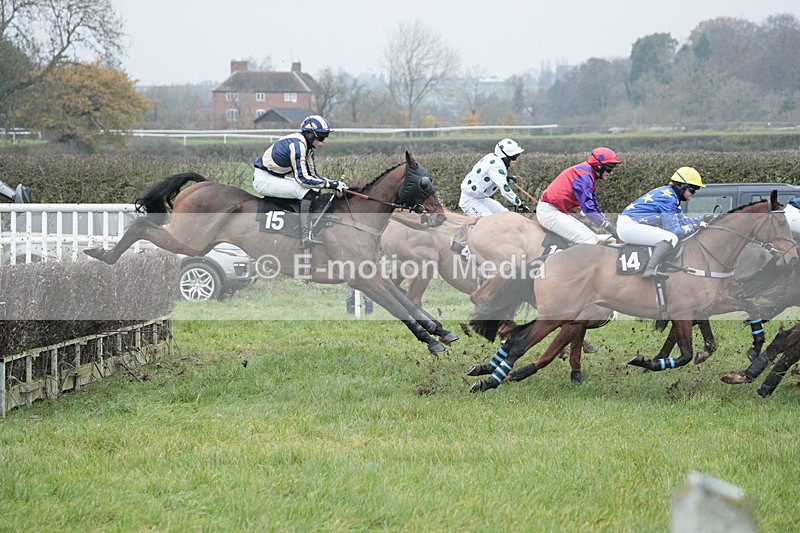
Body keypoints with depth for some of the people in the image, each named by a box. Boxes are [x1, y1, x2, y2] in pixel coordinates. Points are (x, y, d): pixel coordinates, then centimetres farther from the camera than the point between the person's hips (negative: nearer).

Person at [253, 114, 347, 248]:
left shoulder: (308, 146, 6)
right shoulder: (296, 145, -25)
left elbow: (312, 175, 9)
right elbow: (303, 178, -29)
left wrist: (334, 182, -6)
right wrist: (331, 184, -27)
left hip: (277, 177, 11)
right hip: (263, 179, -11)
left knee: (315, 189, 9)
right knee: (307, 192, -23)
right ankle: (306, 238, -31)